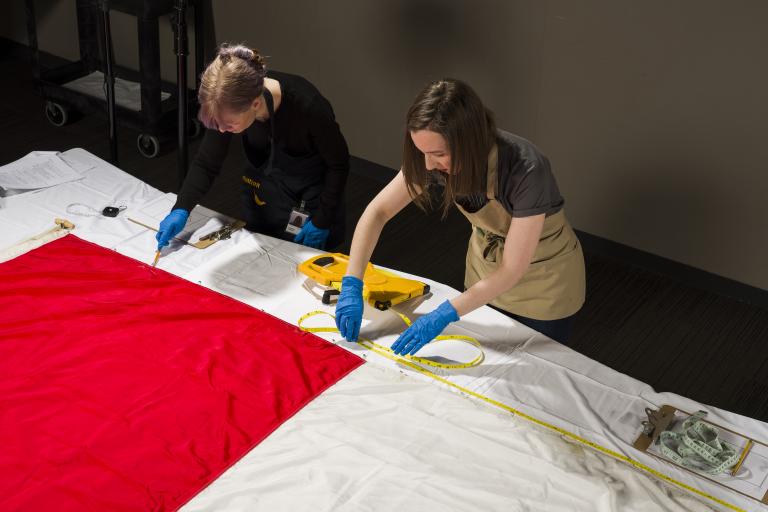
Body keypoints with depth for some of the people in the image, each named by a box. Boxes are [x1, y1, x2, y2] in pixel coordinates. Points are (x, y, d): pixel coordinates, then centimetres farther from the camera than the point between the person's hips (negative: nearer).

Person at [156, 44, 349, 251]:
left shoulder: (308, 106, -37)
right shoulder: (230, 106, -26)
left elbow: (338, 165, -20)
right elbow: (206, 163, -11)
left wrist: (322, 221, -16)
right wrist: (181, 209, -24)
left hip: (314, 191, -3)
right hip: (265, 185, 3)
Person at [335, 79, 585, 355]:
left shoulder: (526, 169, -38)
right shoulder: (436, 156, -23)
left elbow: (512, 270, -32)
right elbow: (378, 211, -16)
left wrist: (445, 315, -34)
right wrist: (352, 285, -24)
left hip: (543, 276, -4)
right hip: (486, 268, 4)